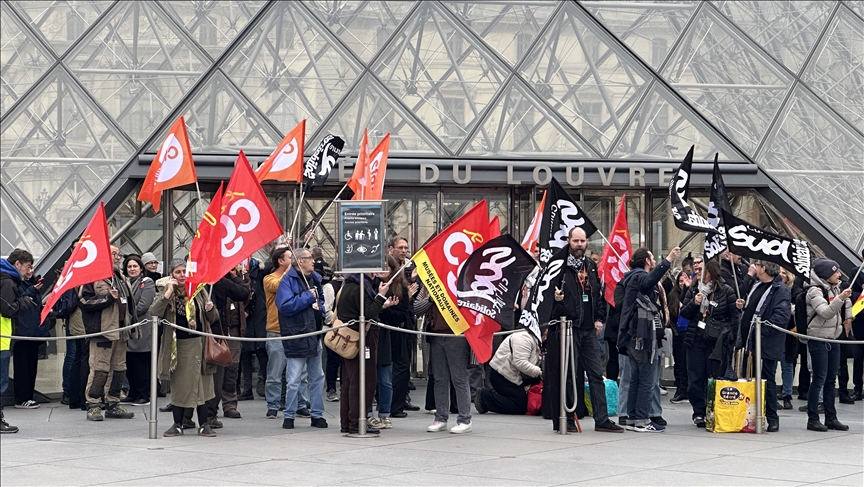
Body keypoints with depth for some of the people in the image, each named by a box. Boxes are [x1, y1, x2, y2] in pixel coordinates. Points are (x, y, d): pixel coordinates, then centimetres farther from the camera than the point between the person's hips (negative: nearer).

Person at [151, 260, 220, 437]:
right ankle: (177, 425, 14)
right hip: (176, 344, -1)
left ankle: (203, 425, 7)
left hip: (197, 343, 1)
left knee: (201, 384, 1)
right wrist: (168, 293, -19)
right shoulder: (164, 291, 1)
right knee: (178, 385, 5)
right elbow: (154, 313, -16)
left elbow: (213, 318, 8)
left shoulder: (198, 290, 4)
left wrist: (210, 308, -14)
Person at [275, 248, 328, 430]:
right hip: (296, 336, -7)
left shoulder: (315, 278, 12)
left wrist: (319, 306, 2)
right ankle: (289, 416, 7)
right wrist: (308, 297, -16)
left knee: (317, 377, 12)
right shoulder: (288, 280, -12)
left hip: (314, 335, 8)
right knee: (293, 380, -4)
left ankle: (317, 414, 20)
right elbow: (285, 306, -23)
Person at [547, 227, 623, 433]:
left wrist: (599, 319, 11)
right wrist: (555, 298, -25)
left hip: (589, 329, 6)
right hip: (568, 327, -6)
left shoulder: (591, 266, 14)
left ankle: (602, 419, 7)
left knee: (596, 374, 5)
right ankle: (567, 420, 7)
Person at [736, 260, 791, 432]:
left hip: (768, 345, -9)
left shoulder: (781, 291, -13)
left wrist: (762, 329, -24)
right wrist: (742, 305, 8)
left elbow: (782, 317, -23)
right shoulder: (756, 286, 16)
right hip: (751, 341, 9)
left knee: (768, 381, -2)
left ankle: (772, 418, 7)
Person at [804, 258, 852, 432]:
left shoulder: (835, 288, 11)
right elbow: (825, 312, -27)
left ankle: (831, 418, 13)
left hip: (833, 338, 8)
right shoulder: (815, 290, -13)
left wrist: (847, 318, 19)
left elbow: (847, 303, 32)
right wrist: (839, 299, -39)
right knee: (819, 379, -9)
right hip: (818, 338, -8)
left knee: (831, 379, 9)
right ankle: (812, 419, -6)